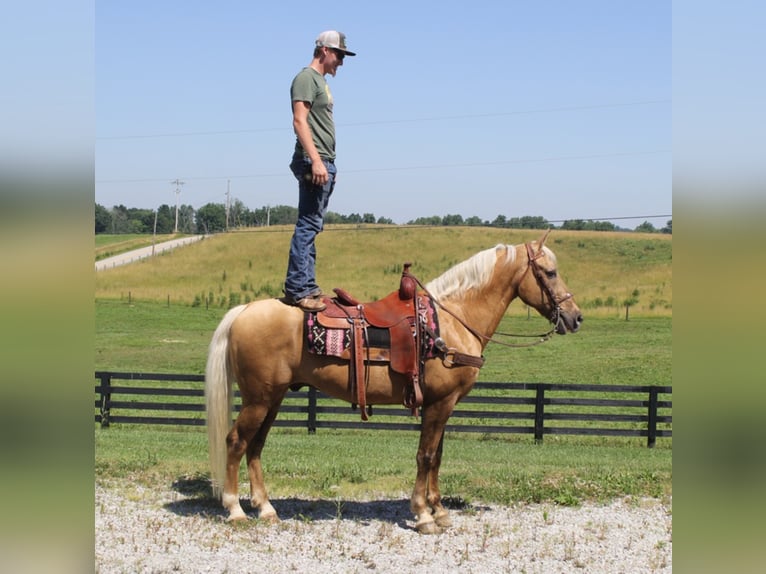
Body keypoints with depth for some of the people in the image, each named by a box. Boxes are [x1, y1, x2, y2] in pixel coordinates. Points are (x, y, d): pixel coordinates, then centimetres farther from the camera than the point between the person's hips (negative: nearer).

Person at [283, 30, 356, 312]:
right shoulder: (306, 78, -7)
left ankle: (307, 286, 14)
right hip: (313, 162, -10)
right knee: (308, 225, -13)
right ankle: (296, 289, -15)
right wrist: (315, 160, -24)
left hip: (324, 164, 10)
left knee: (312, 227, 10)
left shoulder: (320, 81, 23)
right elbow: (300, 121, -17)